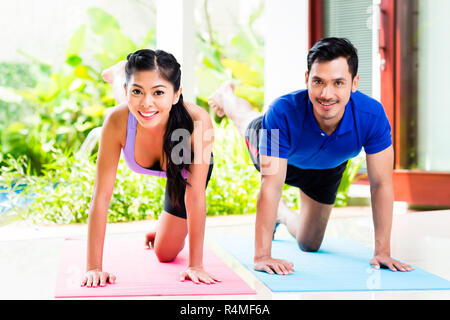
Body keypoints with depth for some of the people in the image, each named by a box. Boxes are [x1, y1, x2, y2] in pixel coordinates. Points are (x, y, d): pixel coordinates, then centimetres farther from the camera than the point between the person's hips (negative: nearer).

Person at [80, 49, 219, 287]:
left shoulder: (198, 122, -47)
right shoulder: (118, 121, -42)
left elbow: (195, 197, -40)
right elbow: (101, 197, -40)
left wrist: (196, 265, -39)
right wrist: (93, 267, -42)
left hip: (185, 171, -1)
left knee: (165, 254, 8)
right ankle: (120, 72, 58)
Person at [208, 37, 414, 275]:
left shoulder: (372, 116, -42)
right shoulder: (283, 113, -47)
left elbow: (381, 184, -32)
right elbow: (271, 186, -45)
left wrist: (382, 251, -32)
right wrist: (262, 256, -46)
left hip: (327, 169, 2)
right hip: (275, 152, -1)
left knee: (309, 245, 14)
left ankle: (283, 215, 46)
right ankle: (226, 96, 68)